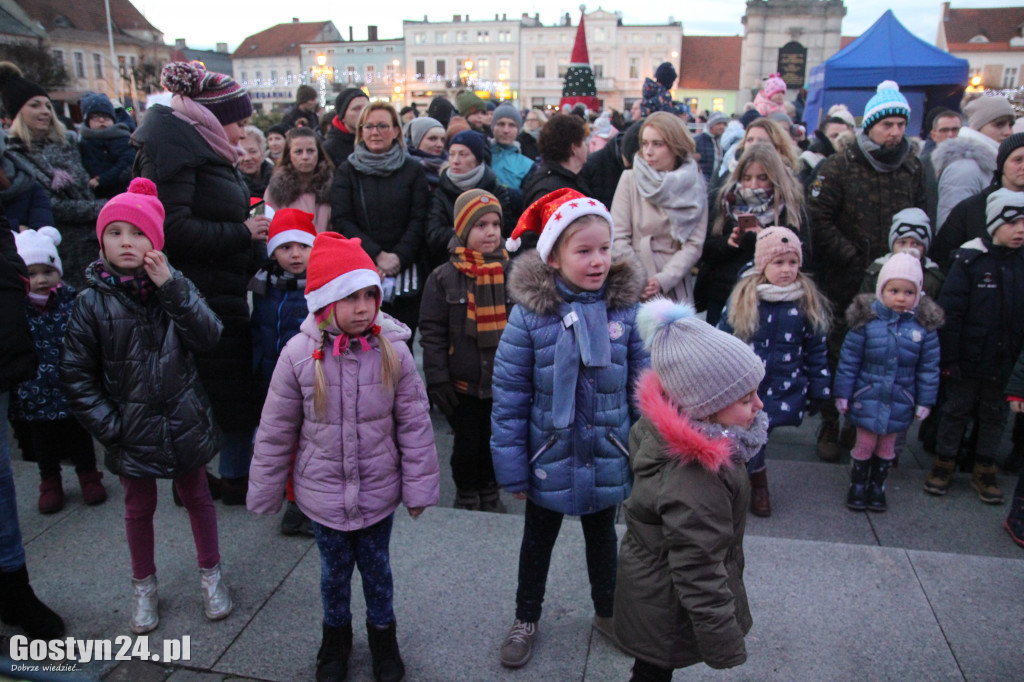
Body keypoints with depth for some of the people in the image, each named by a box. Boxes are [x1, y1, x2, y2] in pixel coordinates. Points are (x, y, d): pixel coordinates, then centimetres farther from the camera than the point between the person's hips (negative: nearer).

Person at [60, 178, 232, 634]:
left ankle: (210, 573, 36)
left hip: (183, 421, 1)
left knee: (197, 496, 16)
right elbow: (76, 375, -4)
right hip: (131, 429, 0)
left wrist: (171, 288, -27)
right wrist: (108, 426, -10)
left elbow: (208, 336, -20)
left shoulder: (174, 287, -4)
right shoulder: (92, 302, -7)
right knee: (139, 508, 16)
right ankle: (143, 585, 37)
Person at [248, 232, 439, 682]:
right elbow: (276, 431, -6)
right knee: (334, 570, 20)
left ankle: (383, 633, 45)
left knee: (376, 566, 19)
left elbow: (414, 425, -7)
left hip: (378, 492, 0)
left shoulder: (393, 350, -15)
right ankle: (336, 636, 46)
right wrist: (264, 493, 2)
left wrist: (419, 488, -3)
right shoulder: (300, 353, -15)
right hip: (322, 494, 0)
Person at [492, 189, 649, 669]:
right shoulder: (530, 312, -19)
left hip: (607, 459, 2)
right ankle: (526, 618, 45)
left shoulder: (626, 309, -12)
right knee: (537, 540, 22)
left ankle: (607, 612, 50)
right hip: (549, 459, -1)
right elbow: (509, 395, -14)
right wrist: (512, 467, -11)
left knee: (602, 537, 25)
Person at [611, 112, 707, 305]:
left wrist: (663, 280, -15)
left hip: (675, 289, 1)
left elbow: (694, 245, -3)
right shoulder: (630, 179, -1)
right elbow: (619, 237, -5)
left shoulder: (694, 186, 2)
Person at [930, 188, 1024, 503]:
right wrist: (948, 357, -13)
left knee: (995, 416, 16)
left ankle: (984, 471, 31)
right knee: (957, 411, 11)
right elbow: (950, 313, -12)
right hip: (969, 359, -3)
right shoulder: (970, 259, -11)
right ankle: (944, 464, 27)